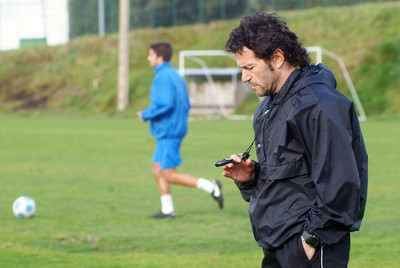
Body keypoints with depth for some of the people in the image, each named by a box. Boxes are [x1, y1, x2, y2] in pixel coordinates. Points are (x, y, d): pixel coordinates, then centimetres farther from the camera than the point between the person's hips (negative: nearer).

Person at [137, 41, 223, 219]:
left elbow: (165, 104, -25)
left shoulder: (163, 77, -15)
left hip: (168, 132, -10)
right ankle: (167, 210, 13)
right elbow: (186, 105, 17)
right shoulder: (176, 76, 15)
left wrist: (146, 115, -12)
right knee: (157, 170, 12)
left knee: (169, 175, -7)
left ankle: (210, 186, -10)